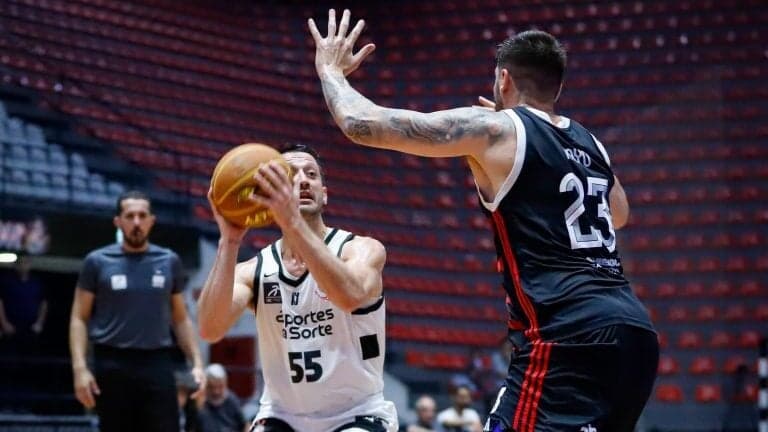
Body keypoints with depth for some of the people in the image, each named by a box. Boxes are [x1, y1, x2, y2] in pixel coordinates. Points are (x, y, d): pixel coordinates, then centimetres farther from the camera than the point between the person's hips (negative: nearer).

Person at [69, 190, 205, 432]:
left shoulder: (169, 262, 9)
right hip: (112, 366, -1)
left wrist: (196, 363, 4)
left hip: (158, 365, 1)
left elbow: (180, 319, 15)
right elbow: (79, 318, 3)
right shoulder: (98, 262, 2)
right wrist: (80, 367, -9)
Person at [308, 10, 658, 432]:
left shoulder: (495, 129, 1)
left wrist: (331, 69, 23)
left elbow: (362, 124, 1)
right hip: (634, 331, 8)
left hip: (570, 338, -8)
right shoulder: (587, 143, 22)